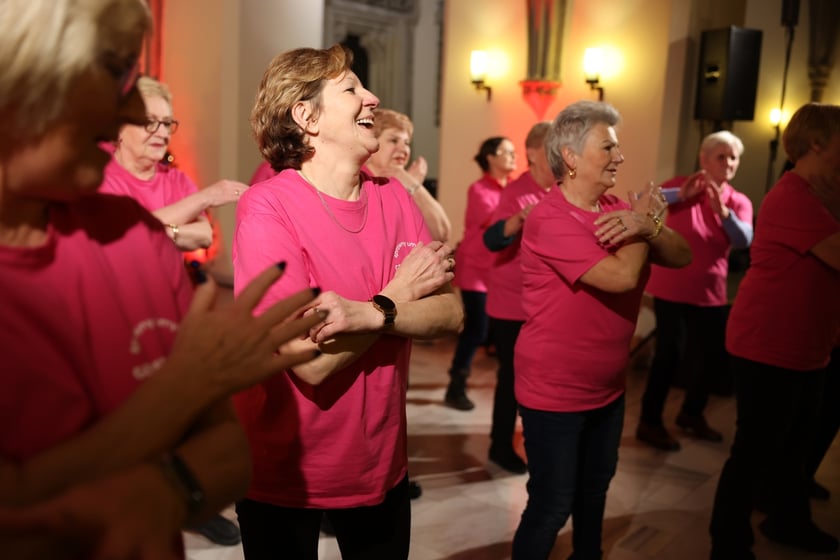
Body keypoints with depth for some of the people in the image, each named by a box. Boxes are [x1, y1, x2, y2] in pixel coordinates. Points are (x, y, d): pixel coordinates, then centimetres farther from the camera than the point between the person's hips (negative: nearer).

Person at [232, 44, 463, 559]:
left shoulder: (394, 197, -2)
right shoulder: (268, 208, -20)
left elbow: (451, 315, -11)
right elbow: (313, 362, -26)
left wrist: (371, 314, -29)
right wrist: (400, 293, -15)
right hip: (284, 477, -4)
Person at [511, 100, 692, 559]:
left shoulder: (618, 209, 2)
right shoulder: (550, 218, -22)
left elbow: (682, 256, -3)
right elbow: (622, 275, -30)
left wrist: (646, 226, -24)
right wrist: (649, 218, -14)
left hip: (608, 385, 8)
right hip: (554, 392, -8)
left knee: (594, 489, 25)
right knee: (552, 505, 3)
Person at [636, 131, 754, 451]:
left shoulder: (739, 202, 3)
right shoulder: (682, 185, -5)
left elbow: (743, 241, -16)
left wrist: (721, 210, -32)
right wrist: (680, 195, -34)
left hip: (711, 292, 5)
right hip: (672, 287, -5)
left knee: (716, 354, 11)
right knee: (670, 353, -7)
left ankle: (692, 413, 34)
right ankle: (649, 422, 8)